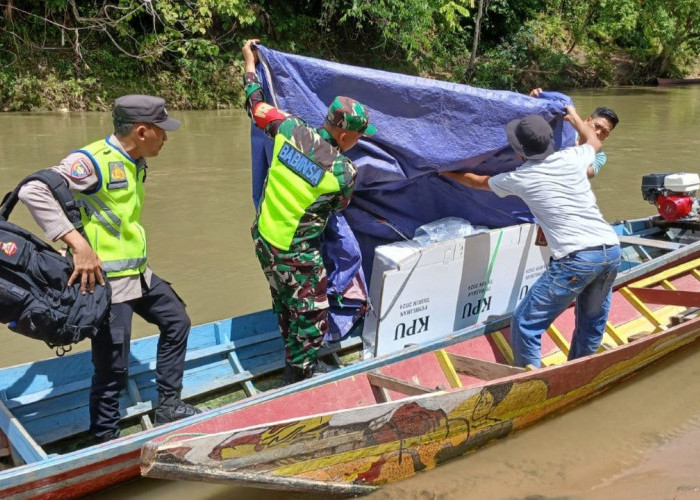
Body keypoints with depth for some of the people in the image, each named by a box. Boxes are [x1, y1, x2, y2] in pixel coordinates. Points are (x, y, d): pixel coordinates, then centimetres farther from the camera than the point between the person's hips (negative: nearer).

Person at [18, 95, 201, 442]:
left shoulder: (137, 164, 8)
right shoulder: (93, 160, -19)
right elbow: (33, 192, -28)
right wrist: (78, 244, -32)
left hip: (139, 273, 10)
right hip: (104, 280, -9)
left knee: (176, 322, 20)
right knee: (113, 368, -2)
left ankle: (168, 407, 32)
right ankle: (105, 441, 18)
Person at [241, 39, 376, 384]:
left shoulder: (291, 130, -11)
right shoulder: (345, 172, -20)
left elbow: (256, 105, 6)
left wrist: (250, 61, 21)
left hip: (263, 239, 7)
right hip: (297, 254, -7)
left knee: (286, 306, 24)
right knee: (311, 316, 12)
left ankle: (297, 362, 43)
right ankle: (299, 375, 27)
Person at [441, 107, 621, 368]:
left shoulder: (519, 178, 1)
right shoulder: (572, 158, 11)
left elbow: (478, 182, 23)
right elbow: (594, 142, 38)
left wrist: (447, 172, 41)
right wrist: (575, 118, 54)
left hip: (576, 259, -7)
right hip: (611, 250, 7)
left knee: (525, 325, 4)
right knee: (593, 321, 26)